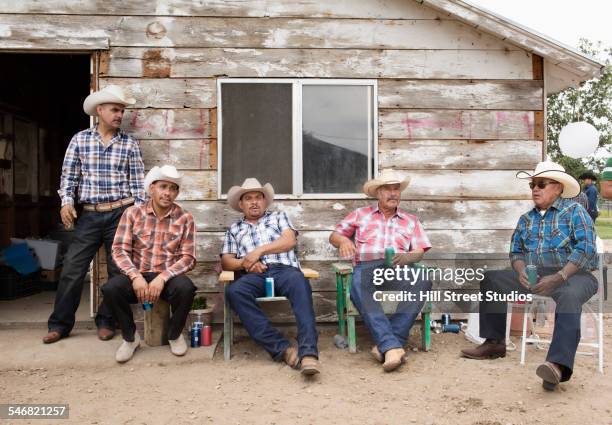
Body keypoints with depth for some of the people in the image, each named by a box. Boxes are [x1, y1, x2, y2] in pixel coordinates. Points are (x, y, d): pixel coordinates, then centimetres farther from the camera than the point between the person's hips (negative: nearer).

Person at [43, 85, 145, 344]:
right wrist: (66, 201, -8)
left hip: (120, 214, 0)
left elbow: (137, 181, 3)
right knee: (72, 269, 1)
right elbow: (69, 175, 6)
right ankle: (60, 324, 14)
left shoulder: (129, 143, 4)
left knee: (118, 270, 5)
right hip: (89, 215, 0)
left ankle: (106, 322, 20)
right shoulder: (80, 139, 5)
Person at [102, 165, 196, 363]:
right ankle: (130, 337, 1)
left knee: (185, 288, -33)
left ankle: (175, 335, 0)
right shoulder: (132, 213, 3)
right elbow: (119, 250, -3)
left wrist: (162, 278, -20)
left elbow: (188, 257, -5)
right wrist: (135, 276, -20)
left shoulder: (185, 218, 1)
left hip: (169, 277, -1)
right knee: (111, 288, -28)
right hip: (137, 275, 1)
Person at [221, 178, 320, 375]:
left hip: (284, 270, -1)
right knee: (234, 291, -34)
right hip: (255, 276, 1)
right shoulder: (234, 229, 28)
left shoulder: (278, 216, 26)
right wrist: (244, 263, -7)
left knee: (299, 282, -38)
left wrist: (260, 250, -6)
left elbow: (290, 240, 7)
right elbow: (226, 261, 16)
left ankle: (308, 352, -47)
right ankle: (282, 348, -36)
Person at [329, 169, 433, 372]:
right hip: (366, 266, -1)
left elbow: (419, 252, 15)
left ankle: (385, 345, -38)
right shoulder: (360, 215, 25)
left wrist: (406, 257, -9)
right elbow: (334, 236, 25)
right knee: (359, 288, -39)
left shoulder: (411, 220, 26)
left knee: (422, 283, -35)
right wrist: (344, 241, 0)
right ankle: (392, 346, -48)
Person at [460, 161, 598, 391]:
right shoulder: (526, 219, 17)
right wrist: (522, 272, -8)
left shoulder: (574, 211, 0)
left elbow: (585, 249, -12)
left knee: (569, 296, -39)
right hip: (534, 276, 6)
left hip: (573, 275, -6)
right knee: (491, 278, -1)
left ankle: (558, 365, -53)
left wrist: (559, 277, -22)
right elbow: (516, 252, 15)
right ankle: (495, 342, 2)